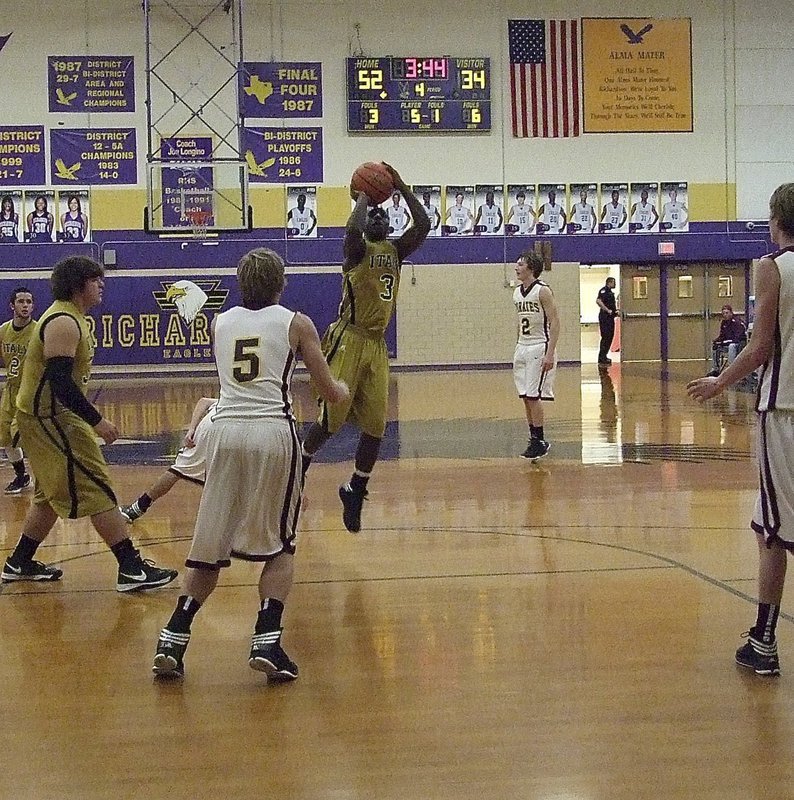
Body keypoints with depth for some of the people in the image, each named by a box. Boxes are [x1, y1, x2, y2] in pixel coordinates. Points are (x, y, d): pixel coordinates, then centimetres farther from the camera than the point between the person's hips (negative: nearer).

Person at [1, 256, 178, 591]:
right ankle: (132, 570, -7)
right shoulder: (63, 323, -20)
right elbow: (60, 381, -27)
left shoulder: (71, 318, 14)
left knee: (52, 495, 20)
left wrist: (90, 418, 21)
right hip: (50, 417, -11)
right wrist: (97, 421, -26)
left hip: (52, 416, 11)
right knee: (98, 491, -9)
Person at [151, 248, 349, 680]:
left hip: (224, 430, 3)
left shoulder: (219, 323, 16)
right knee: (279, 547, 11)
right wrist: (343, 388, 34)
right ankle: (266, 642, -2)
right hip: (273, 432, -3)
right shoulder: (296, 323, 8)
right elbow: (330, 393, 11)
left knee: (210, 547, 12)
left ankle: (172, 641, 3)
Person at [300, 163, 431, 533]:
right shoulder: (358, 249, -4)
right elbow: (352, 228, -28)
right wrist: (364, 195, -11)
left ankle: (355, 493, 18)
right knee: (331, 420, -4)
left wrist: (400, 186, -3)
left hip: (377, 345, 6)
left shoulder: (395, 250, 13)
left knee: (375, 426, 2)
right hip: (348, 341, -6)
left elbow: (424, 225, -1)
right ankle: (300, 468, 23)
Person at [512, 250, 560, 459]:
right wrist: (520, 346, 18)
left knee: (534, 396, -10)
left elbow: (555, 323, -15)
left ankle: (540, 441, -3)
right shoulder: (517, 293, 11)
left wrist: (550, 354, -21)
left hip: (539, 348, -8)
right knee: (525, 397, 8)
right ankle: (534, 438, 16)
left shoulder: (542, 291, -12)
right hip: (522, 348, 8)